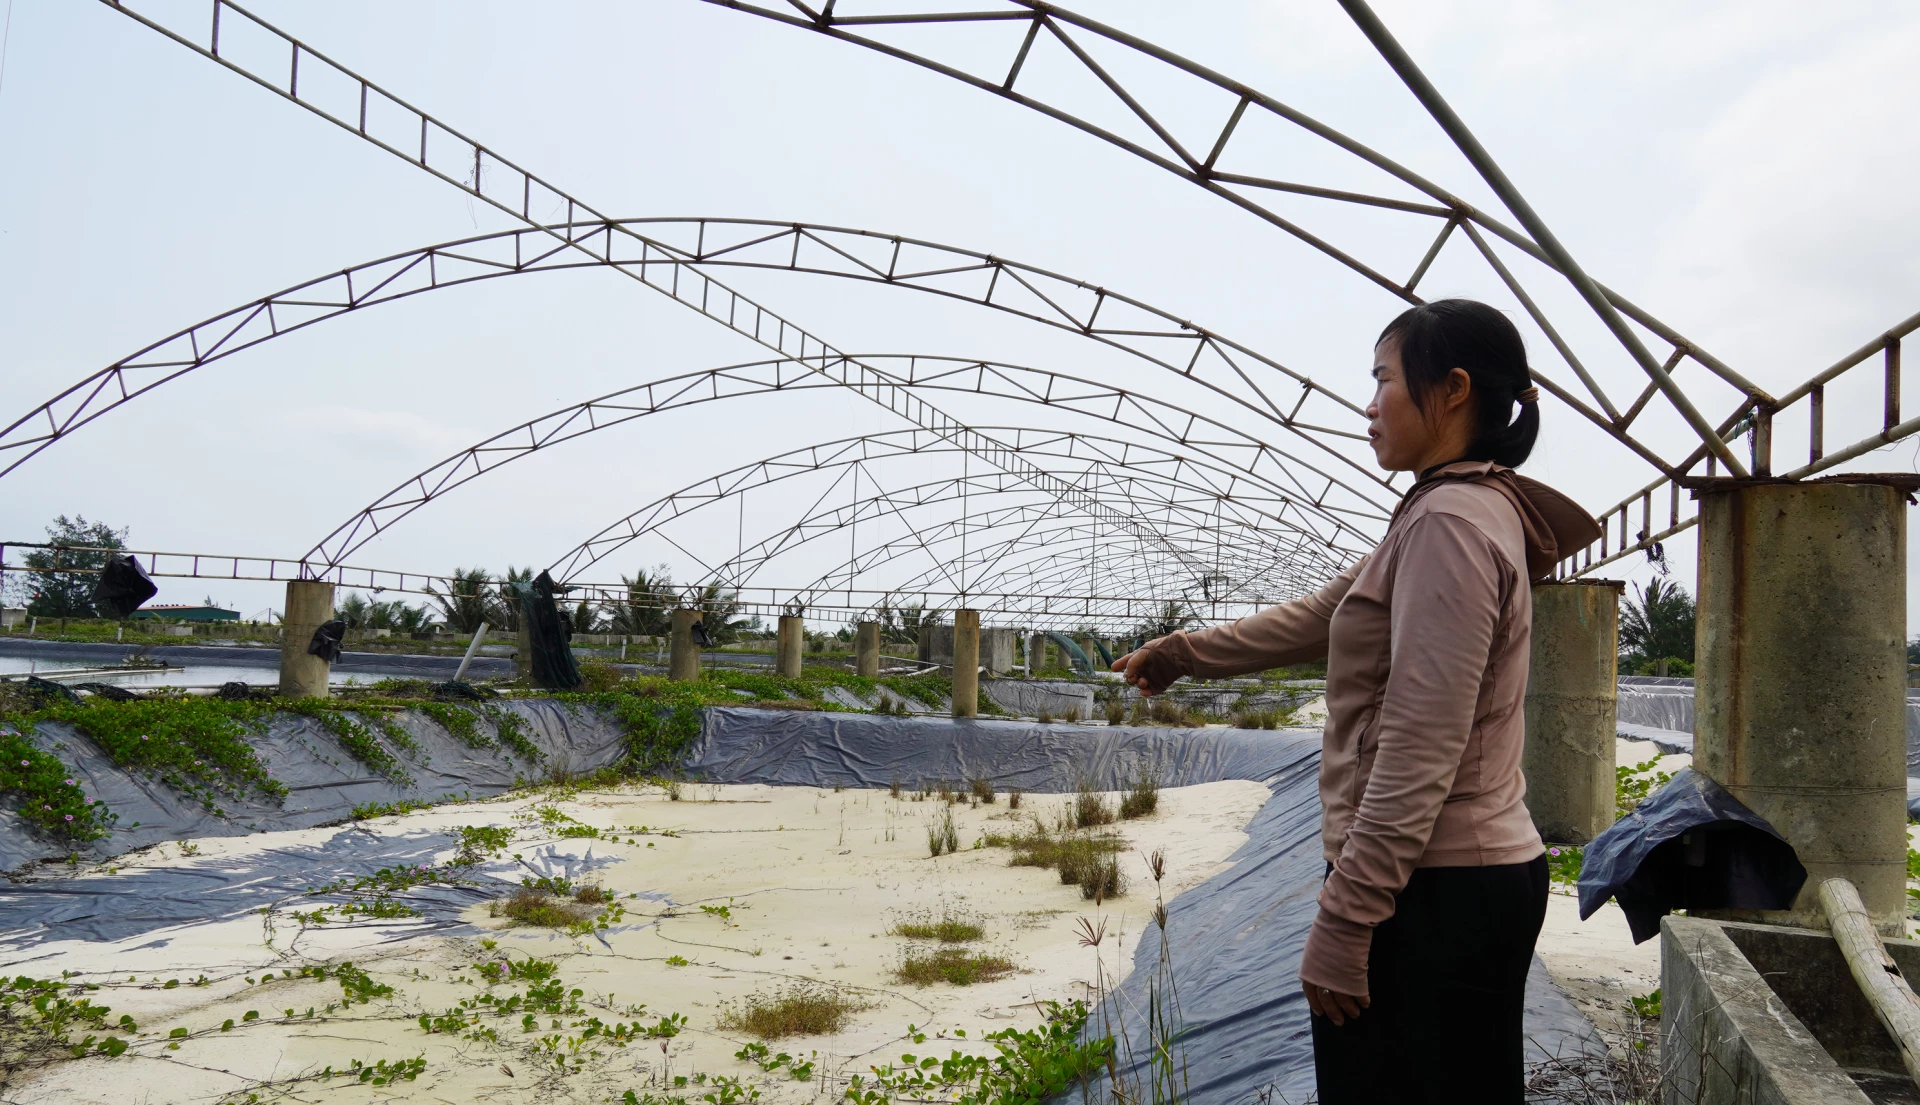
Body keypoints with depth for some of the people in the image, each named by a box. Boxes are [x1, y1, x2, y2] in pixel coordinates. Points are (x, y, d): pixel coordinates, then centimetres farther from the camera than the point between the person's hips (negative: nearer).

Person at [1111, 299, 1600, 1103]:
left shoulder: (1450, 522, -17)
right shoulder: (1465, 511, 15)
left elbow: (1419, 752, -22)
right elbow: (1321, 616, 25)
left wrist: (1342, 921, -20)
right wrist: (1182, 653, 32)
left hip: (1432, 894, -10)